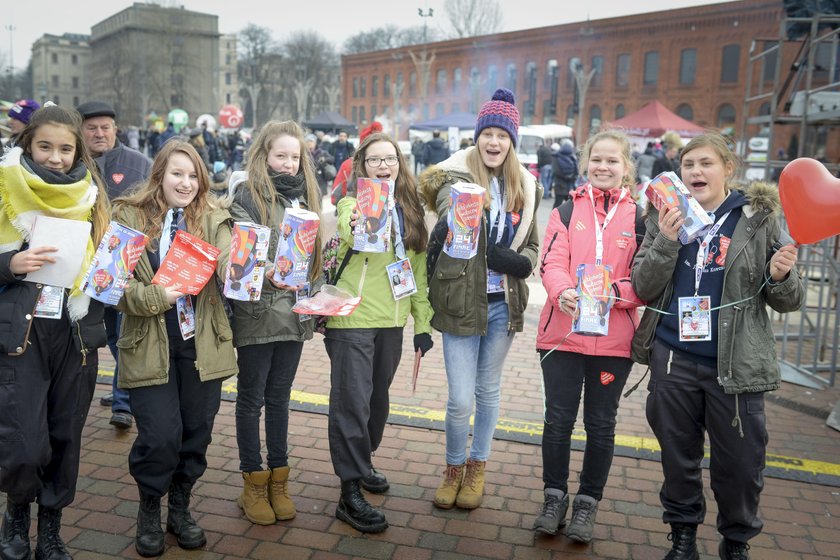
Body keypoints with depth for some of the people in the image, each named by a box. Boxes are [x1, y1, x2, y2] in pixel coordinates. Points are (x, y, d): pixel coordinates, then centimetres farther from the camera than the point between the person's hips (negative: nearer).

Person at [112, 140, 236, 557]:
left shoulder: (213, 220, 4)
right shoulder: (128, 217, -1)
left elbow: (230, 270, -11)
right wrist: (160, 296, -21)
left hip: (202, 346, 2)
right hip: (149, 347, -2)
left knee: (196, 433, 11)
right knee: (160, 436, -4)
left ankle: (180, 509, 35)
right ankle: (149, 511, 25)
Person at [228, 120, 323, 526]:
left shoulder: (306, 194, 11)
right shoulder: (247, 195, -7)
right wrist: (268, 275, -34)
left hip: (294, 312, 5)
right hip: (258, 312, -5)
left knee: (280, 396, 14)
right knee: (252, 397, 8)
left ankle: (278, 481, 26)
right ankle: (254, 484, 22)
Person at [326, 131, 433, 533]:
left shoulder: (409, 210, 9)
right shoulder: (352, 203, -7)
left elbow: (418, 269, 12)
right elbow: (348, 229, -32)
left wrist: (423, 323, 10)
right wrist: (355, 227, -56)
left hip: (391, 320, 6)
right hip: (351, 320, -6)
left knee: (377, 398, 18)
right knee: (353, 402, -1)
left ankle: (360, 462, 41)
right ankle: (350, 494, 10)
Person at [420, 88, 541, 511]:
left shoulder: (525, 187, 7)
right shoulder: (456, 176, -6)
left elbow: (532, 243, 14)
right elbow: (451, 221, -23)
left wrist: (521, 263, -7)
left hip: (503, 304, 4)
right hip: (461, 302, -3)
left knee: (488, 390, 16)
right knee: (460, 399, 0)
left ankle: (476, 467, 35)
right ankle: (454, 468, 27)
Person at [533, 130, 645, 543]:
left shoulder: (638, 217, 3)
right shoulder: (567, 210, 6)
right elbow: (551, 264, -5)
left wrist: (614, 291, -21)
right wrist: (563, 293, -26)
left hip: (613, 338, 0)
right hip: (562, 330, 0)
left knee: (601, 423, 11)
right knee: (558, 419, 8)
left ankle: (588, 503, 27)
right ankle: (555, 497, 26)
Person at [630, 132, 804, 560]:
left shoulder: (758, 218, 0)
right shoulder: (665, 218, 3)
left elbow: (788, 301, 3)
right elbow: (643, 289, -4)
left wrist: (780, 276, -19)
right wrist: (665, 241, -17)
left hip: (736, 361, -1)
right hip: (674, 358, 1)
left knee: (740, 460, 8)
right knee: (678, 455, 14)